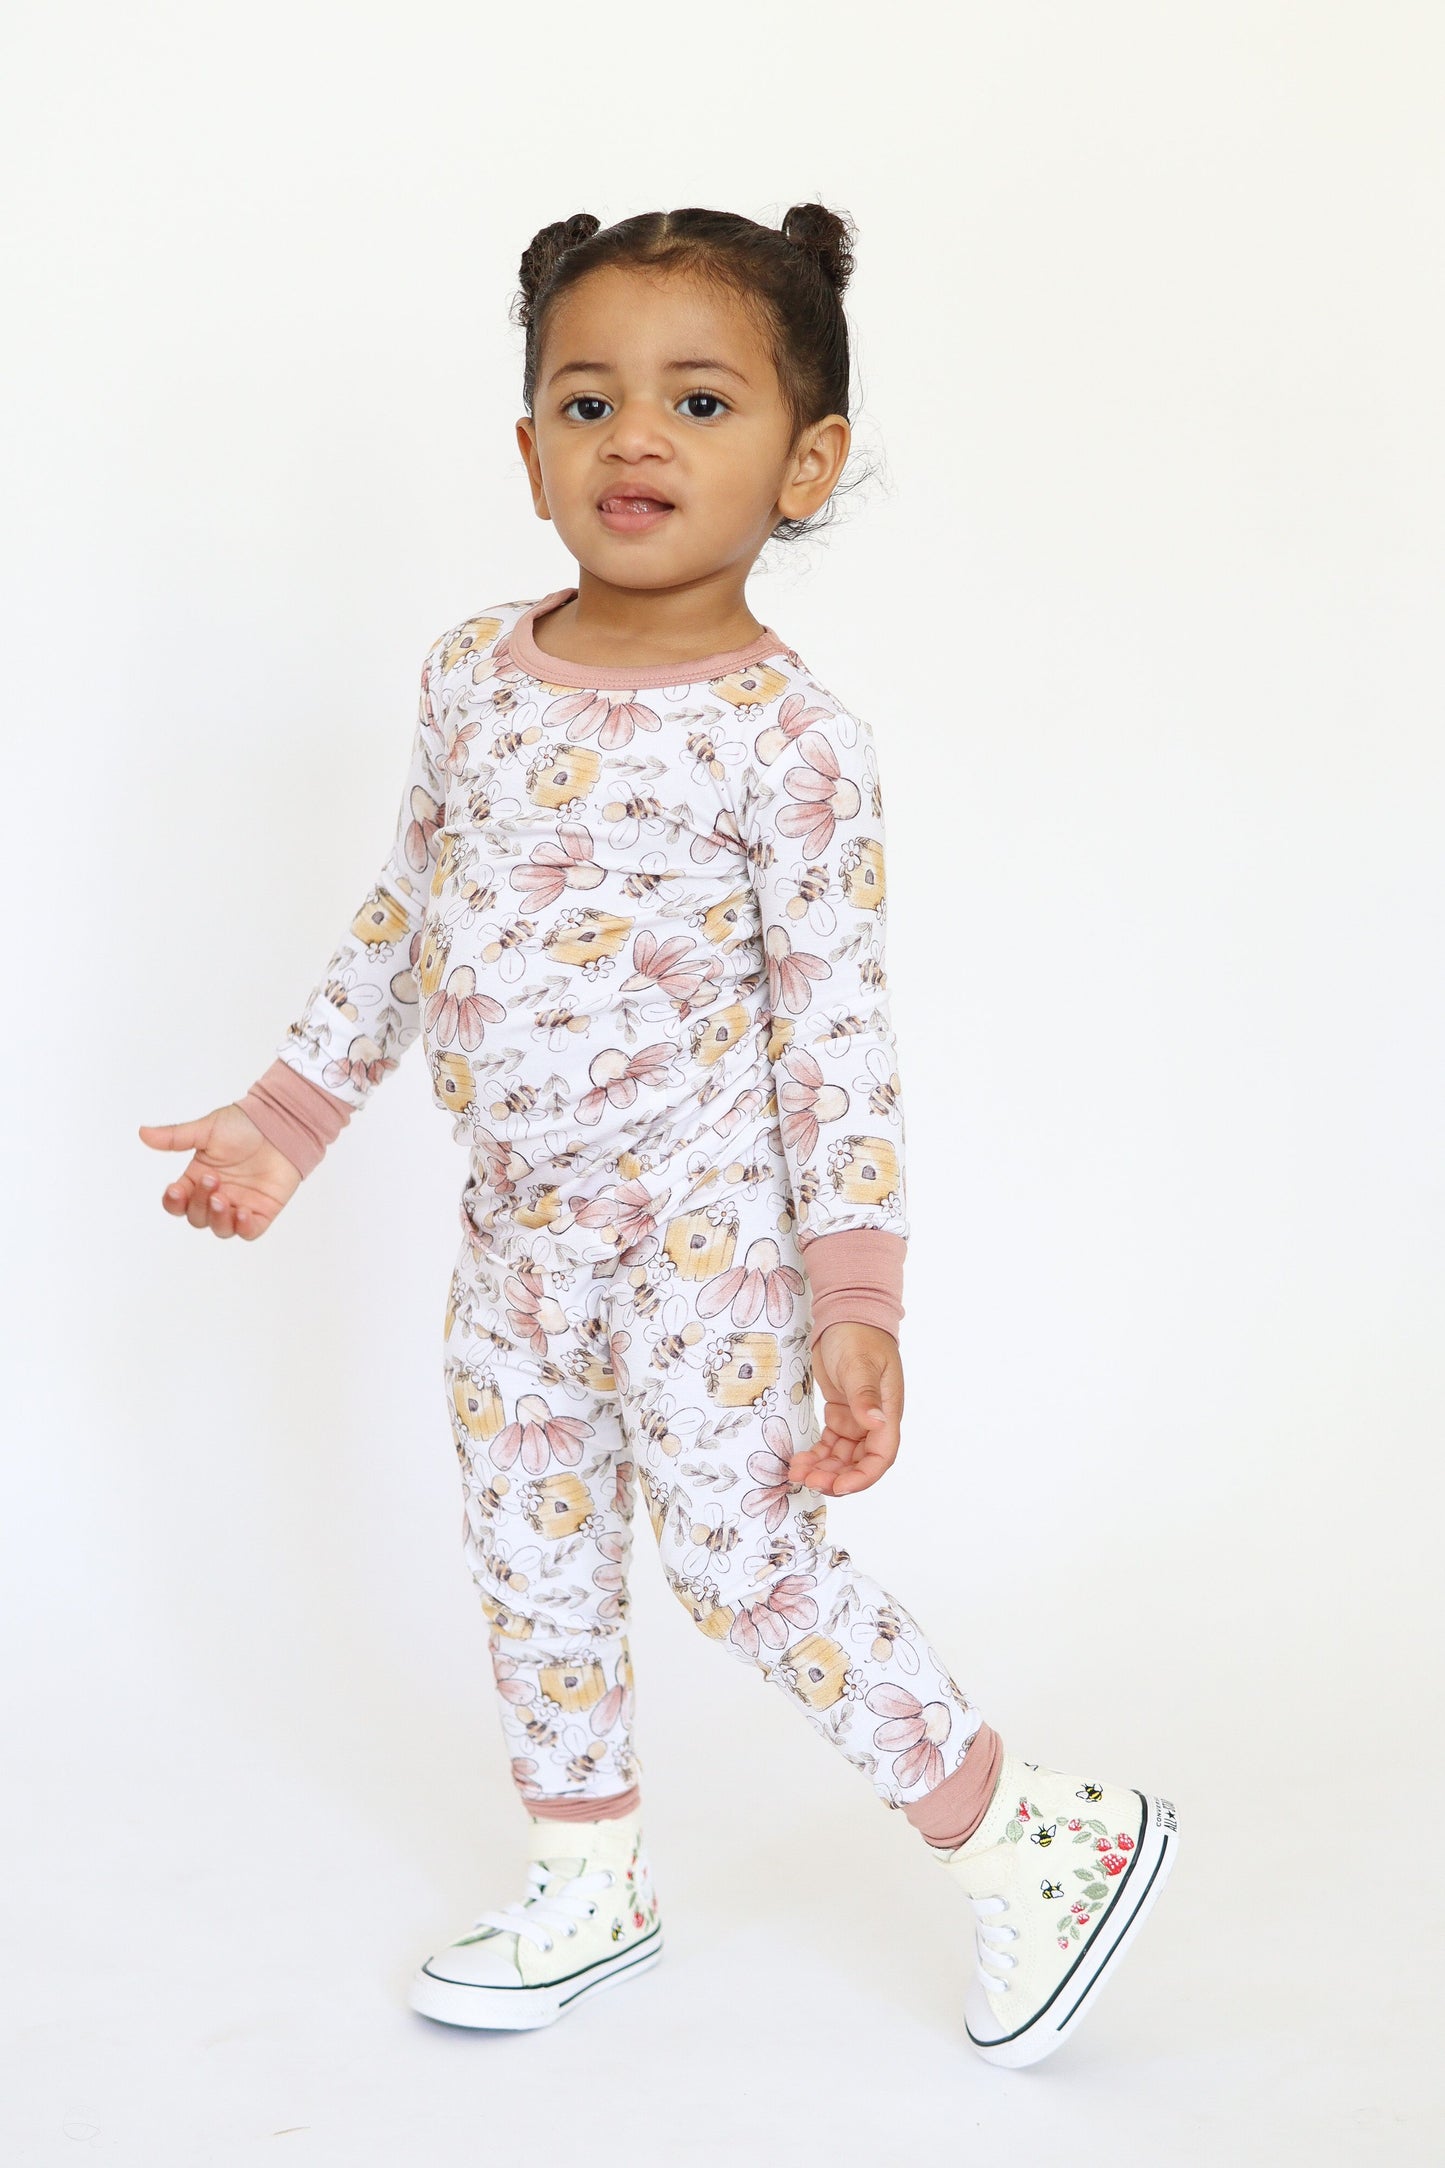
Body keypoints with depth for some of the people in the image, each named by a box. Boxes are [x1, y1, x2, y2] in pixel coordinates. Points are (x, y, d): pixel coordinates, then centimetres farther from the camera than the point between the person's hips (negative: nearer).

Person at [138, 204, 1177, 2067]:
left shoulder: (787, 734, -15)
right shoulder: (472, 675, 1)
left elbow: (836, 1021, -14)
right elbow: (404, 914, 13)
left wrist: (856, 1291, -17)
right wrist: (288, 1119, 16)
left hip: (699, 1226, -6)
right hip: (516, 1226, 6)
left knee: (742, 1561, -4)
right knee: (533, 1561, 15)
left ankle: (1033, 1844, 14)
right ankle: (589, 1888, 34)